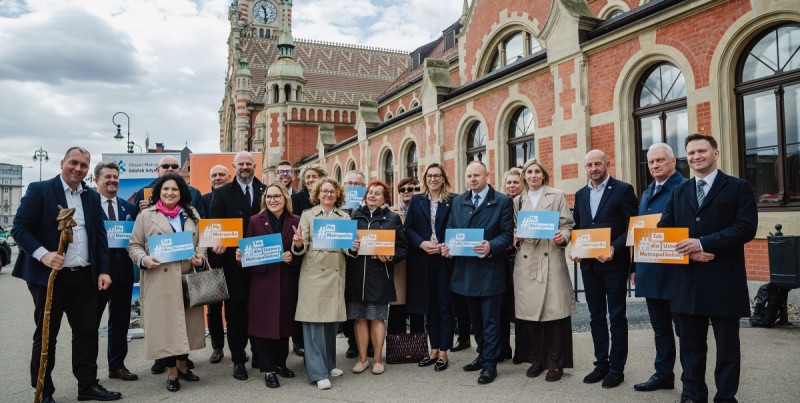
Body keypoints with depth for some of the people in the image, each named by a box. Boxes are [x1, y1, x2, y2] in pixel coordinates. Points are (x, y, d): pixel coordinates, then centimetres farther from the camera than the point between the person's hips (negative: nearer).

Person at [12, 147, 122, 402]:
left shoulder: (92, 197, 11)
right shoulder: (39, 190, -4)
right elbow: (19, 229, -8)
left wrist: (103, 270, 4)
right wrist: (43, 254, -23)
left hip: (85, 277, 5)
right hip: (49, 275, -4)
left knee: (87, 332, 8)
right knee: (46, 336, 6)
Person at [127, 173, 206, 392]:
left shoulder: (191, 214, 11)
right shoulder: (146, 215, 2)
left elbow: (201, 241, 13)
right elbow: (134, 245, 3)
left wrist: (200, 257, -5)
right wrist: (144, 260, -16)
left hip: (188, 277, 3)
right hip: (159, 280, -3)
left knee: (186, 321, 9)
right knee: (165, 323, 0)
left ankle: (183, 365, 26)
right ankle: (171, 372, 12)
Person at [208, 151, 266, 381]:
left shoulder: (266, 191, 7)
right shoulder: (222, 193, 5)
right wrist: (217, 244, -21)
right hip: (233, 261, -1)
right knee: (236, 312, 7)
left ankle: (260, 354, 25)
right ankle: (238, 360, 18)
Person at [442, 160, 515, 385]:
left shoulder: (502, 201, -4)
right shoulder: (458, 201, 11)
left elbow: (507, 234, -9)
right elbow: (450, 230, 12)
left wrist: (490, 247, -25)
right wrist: (447, 245, -7)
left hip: (490, 269, -5)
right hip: (465, 269, 5)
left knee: (490, 319, 3)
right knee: (475, 318, 17)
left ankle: (490, 363, 12)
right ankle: (483, 355, 32)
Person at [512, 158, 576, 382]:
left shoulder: (557, 196, 8)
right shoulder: (518, 200, 16)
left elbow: (568, 225, 4)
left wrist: (563, 237, -16)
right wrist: (515, 238, -4)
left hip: (551, 259, -2)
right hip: (526, 262, 3)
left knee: (554, 310, -4)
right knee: (529, 311, 4)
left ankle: (555, 362, 7)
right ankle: (536, 359, 18)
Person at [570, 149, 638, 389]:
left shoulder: (623, 190, -5)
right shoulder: (581, 194, 12)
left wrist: (614, 249, -21)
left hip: (614, 263, -5)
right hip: (589, 264, 5)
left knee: (617, 317, 5)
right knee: (596, 317, 12)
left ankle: (617, 368, 15)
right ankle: (601, 364, 23)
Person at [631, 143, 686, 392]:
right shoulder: (646, 193, 16)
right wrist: (635, 267, 16)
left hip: (676, 270, -8)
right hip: (651, 271, 8)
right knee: (660, 328, 16)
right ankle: (663, 374, 27)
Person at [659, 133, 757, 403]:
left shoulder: (739, 187, 1)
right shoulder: (679, 192, 13)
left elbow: (746, 228, -11)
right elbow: (664, 229, 6)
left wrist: (703, 243, -18)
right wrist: (689, 251, -12)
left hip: (724, 280, -3)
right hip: (688, 279, 4)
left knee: (727, 345, 8)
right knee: (690, 344, 12)